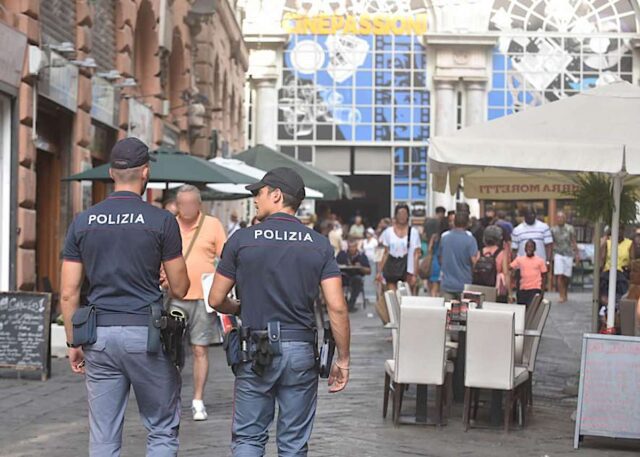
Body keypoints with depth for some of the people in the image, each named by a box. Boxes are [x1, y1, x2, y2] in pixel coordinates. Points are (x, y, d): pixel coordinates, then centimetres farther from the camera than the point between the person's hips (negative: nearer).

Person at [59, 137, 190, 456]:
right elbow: (179, 289, 0)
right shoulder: (161, 221, -5)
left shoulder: (82, 222, 4)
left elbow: (68, 293, 3)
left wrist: (73, 342, 12)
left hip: (100, 334, 3)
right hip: (146, 333, -3)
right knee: (162, 431, 8)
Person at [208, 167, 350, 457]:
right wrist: (343, 359, 2)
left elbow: (216, 300, 3)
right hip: (300, 350, 2)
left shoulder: (242, 240, -3)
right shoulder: (319, 245, 0)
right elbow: (337, 307, -6)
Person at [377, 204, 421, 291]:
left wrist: (414, 274, -7)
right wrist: (379, 271, 5)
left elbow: (416, 254, 0)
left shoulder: (413, 232, 1)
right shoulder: (388, 231, 7)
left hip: (407, 268, -2)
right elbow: (386, 253, 11)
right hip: (392, 267, 2)